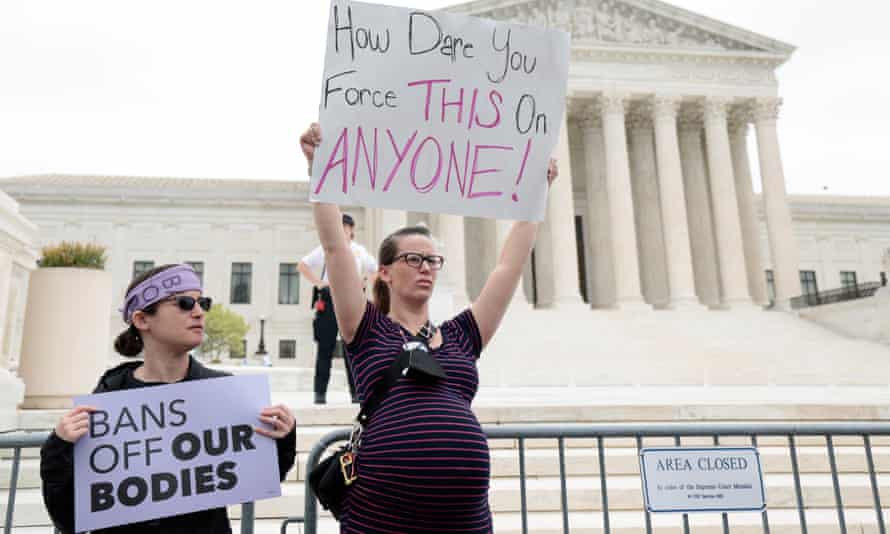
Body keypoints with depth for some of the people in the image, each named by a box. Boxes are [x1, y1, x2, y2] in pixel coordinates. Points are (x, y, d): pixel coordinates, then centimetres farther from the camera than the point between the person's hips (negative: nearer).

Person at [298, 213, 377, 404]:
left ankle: (356, 392, 9)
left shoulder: (360, 251, 11)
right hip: (329, 300, -1)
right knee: (325, 347, 0)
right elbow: (301, 266, 8)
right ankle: (320, 392, 6)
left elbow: (375, 271, 22)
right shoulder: (326, 249, 6)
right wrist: (318, 283, -2)